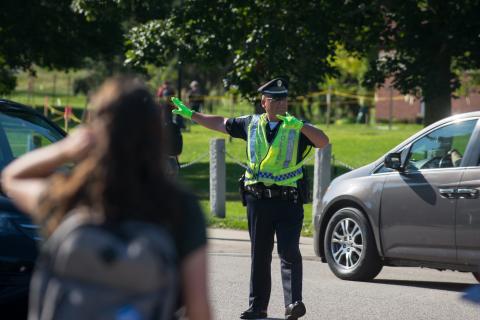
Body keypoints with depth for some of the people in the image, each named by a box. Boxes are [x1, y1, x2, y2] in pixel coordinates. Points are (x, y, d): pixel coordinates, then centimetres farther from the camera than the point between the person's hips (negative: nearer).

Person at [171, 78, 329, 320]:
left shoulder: (297, 128, 0)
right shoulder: (251, 124, 10)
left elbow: (323, 142, -16)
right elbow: (221, 124, 22)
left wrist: (299, 125, -30)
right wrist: (190, 115, 25)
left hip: (288, 200, -4)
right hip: (258, 199, 4)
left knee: (289, 252, -14)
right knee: (259, 255, 9)